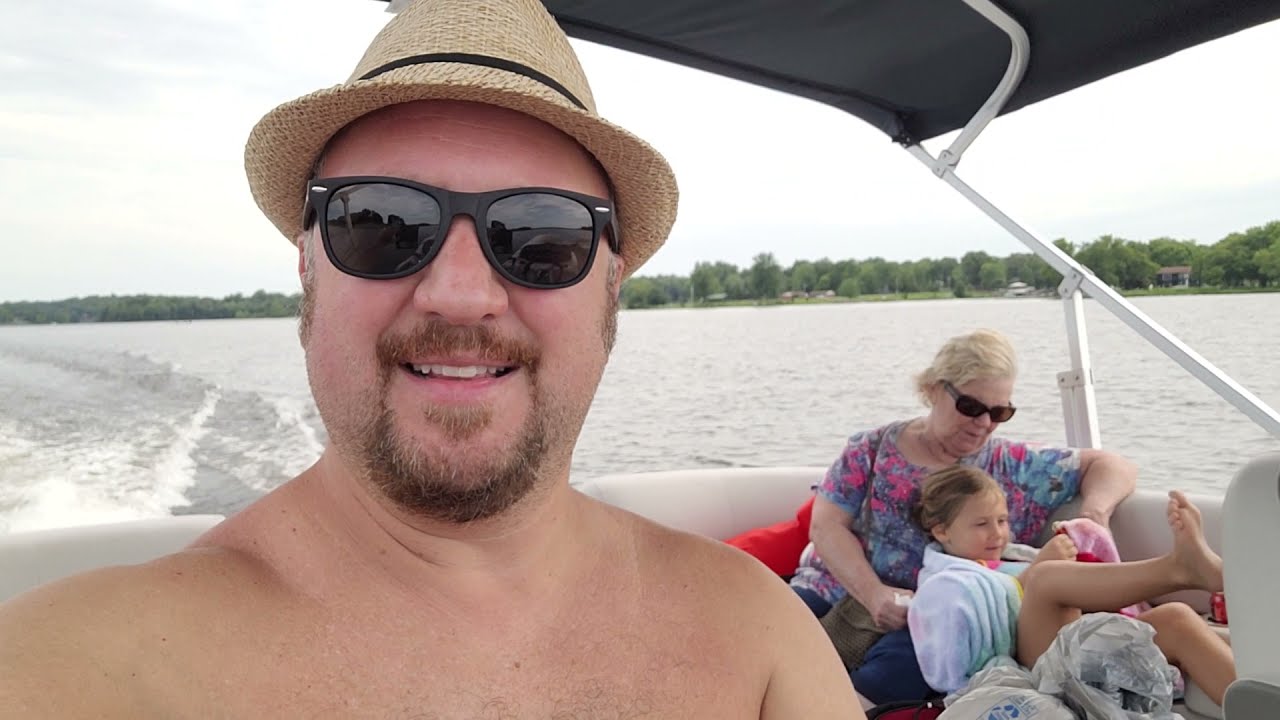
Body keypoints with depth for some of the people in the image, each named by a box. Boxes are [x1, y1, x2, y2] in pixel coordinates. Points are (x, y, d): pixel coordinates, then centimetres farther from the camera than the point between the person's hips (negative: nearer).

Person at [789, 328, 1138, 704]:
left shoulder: (1013, 467, 9)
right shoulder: (872, 448, 7)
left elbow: (1113, 466, 13)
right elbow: (827, 525, 0)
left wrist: (1094, 511, -10)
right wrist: (872, 594, -16)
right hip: (835, 592, 0)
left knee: (893, 675, -35)